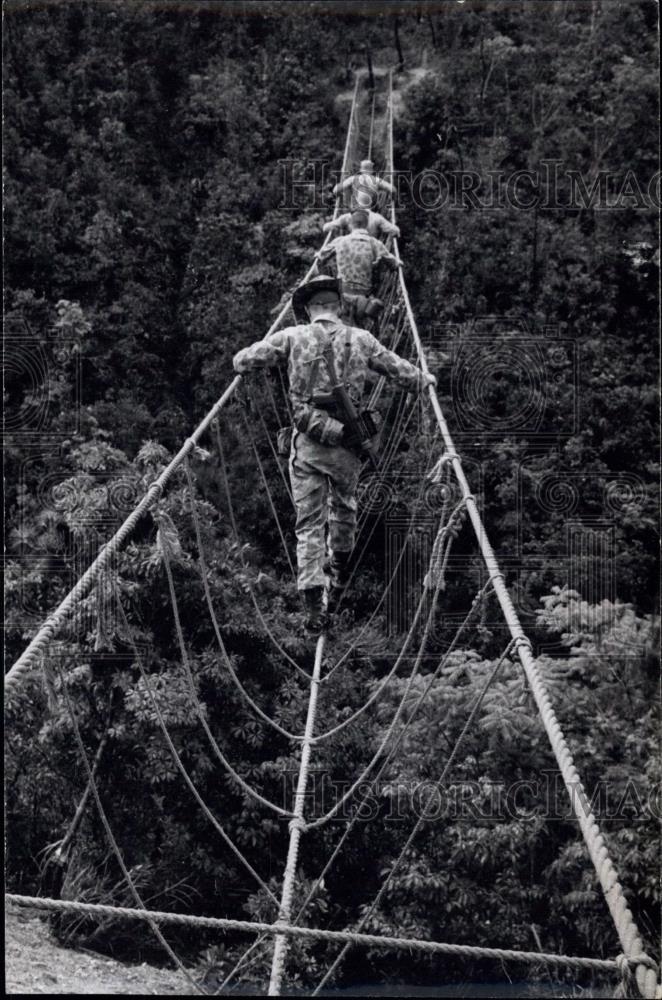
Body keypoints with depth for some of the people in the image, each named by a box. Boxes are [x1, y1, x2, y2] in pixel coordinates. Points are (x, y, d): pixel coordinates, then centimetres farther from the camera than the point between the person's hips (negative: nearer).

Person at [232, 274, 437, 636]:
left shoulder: (293, 337, -1)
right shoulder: (360, 340, 4)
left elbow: (242, 362, 0)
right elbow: (401, 371, 11)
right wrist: (425, 380, 32)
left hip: (307, 443, -1)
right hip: (346, 444, 1)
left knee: (309, 524, 1)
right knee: (343, 507, 25)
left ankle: (314, 608, -7)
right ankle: (339, 570, 45)